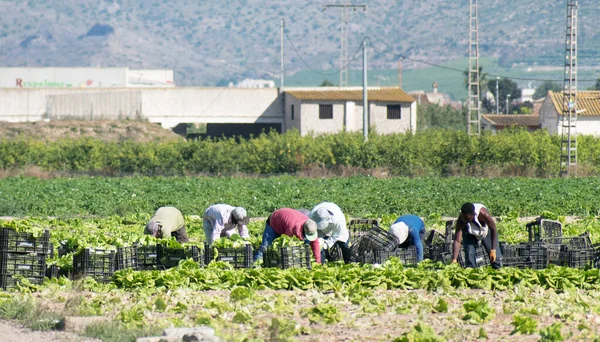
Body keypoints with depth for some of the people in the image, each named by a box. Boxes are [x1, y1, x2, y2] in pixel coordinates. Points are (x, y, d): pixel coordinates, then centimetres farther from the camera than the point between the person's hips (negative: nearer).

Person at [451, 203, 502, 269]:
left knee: (495, 257, -4)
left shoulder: (483, 214, -40)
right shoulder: (461, 220, -37)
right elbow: (457, 241, -37)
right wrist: (454, 260, -46)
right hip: (470, 234, 0)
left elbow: (493, 229, -26)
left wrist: (493, 250, -28)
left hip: (486, 231, 0)